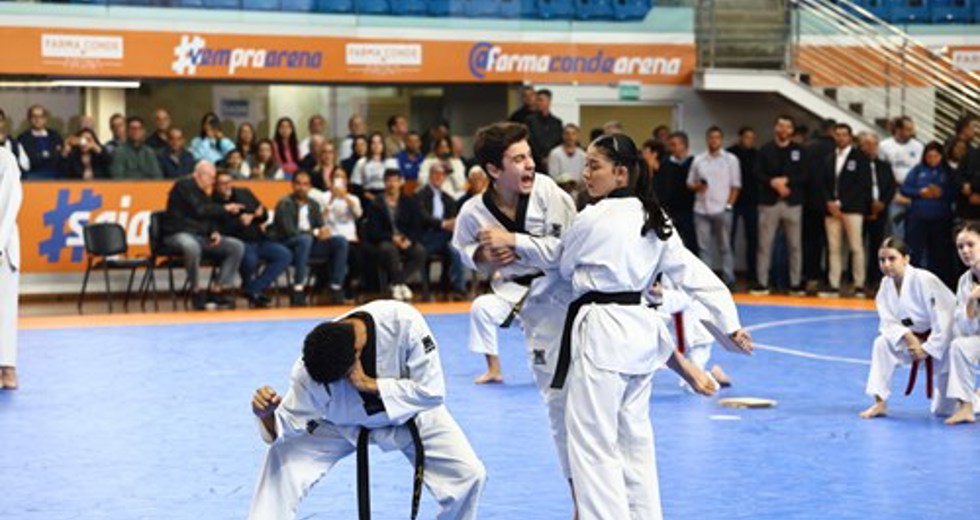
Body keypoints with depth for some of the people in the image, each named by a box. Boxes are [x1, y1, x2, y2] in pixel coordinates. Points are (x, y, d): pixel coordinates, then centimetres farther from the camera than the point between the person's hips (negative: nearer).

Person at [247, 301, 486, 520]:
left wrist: (369, 384, -39)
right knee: (282, 462, -16)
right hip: (345, 423, 0)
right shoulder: (311, 369, -33)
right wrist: (267, 415, -49)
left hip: (408, 413, 0)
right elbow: (283, 428, -25)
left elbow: (431, 391, -34)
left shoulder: (403, 322, -39)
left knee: (469, 474, -14)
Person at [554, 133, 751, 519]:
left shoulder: (592, 219, -12)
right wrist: (730, 324, 9)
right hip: (640, 329, 9)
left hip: (600, 333, -9)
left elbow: (565, 269, 2)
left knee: (594, 444, -5)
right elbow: (694, 274, 9)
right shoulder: (654, 221, 10)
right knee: (635, 439, 19)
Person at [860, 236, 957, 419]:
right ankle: (880, 403, -13)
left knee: (942, 409, -3)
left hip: (942, 342, -6)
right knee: (883, 343, -22)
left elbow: (944, 320, -28)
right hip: (916, 338, 6)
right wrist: (908, 337, -25)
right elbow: (888, 322, -6)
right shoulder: (887, 284, -6)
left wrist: (927, 349, -23)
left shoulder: (924, 280, -28)